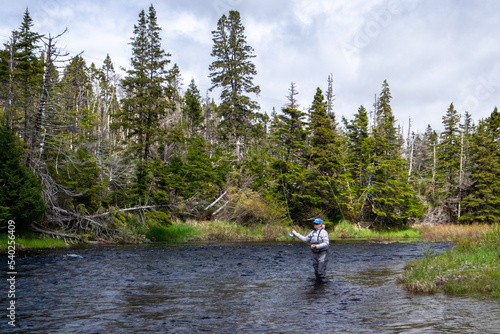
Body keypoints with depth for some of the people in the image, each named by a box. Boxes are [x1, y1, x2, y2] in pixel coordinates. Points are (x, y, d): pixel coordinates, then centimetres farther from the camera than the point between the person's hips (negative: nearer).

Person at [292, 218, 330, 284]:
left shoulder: (323, 232, -11)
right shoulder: (313, 232, 12)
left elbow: (326, 243, -17)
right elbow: (305, 239, 18)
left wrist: (317, 246, -27)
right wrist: (296, 234, 16)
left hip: (322, 253, -7)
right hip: (315, 253, 7)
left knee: (321, 270, -8)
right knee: (316, 269, 11)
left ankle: (323, 281, 2)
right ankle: (318, 281, 22)